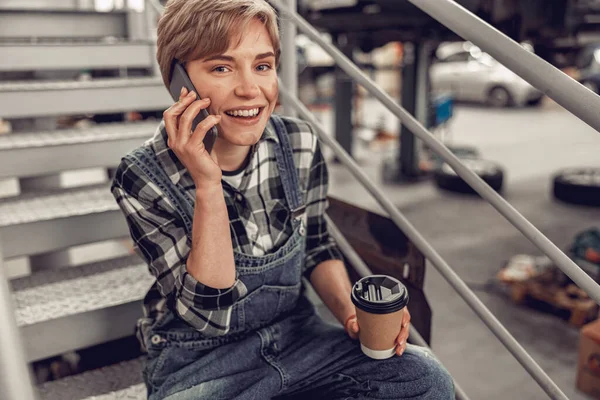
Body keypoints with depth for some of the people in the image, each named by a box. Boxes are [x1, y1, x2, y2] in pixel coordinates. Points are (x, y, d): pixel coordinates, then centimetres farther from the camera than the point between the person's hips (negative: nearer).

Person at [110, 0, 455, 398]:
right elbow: (210, 315, -21)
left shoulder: (301, 144, -8)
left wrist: (350, 309, -10)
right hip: (197, 361, -2)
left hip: (297, 336, 3)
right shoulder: (143, 178, -17)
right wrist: (208, 186, -30)